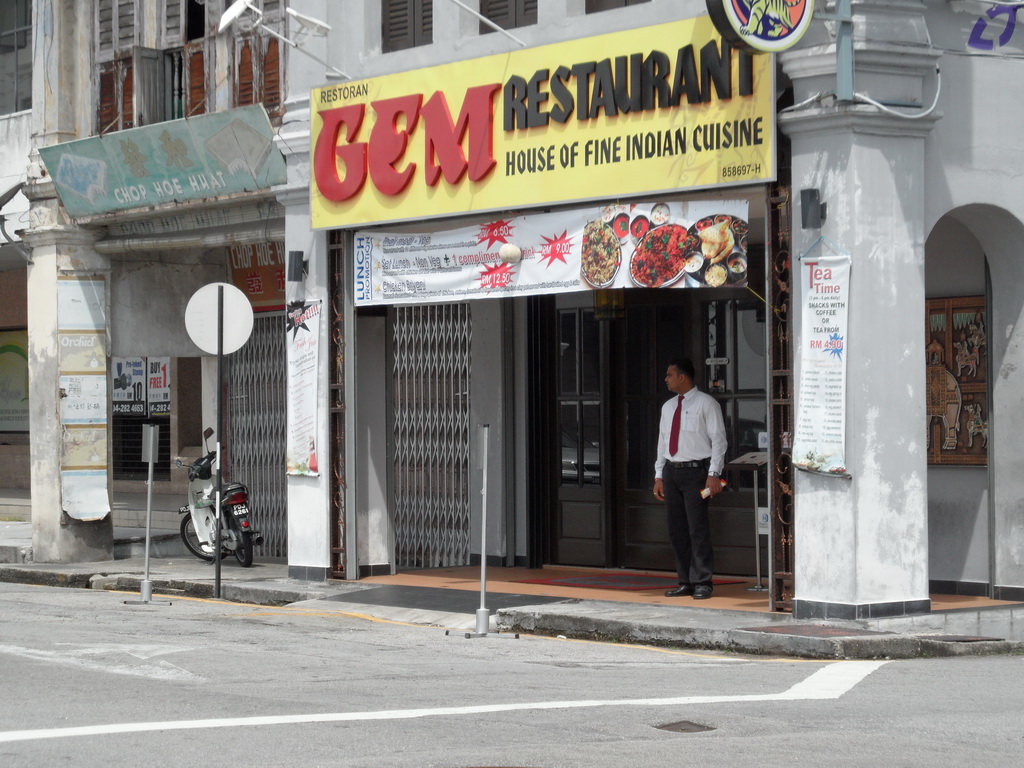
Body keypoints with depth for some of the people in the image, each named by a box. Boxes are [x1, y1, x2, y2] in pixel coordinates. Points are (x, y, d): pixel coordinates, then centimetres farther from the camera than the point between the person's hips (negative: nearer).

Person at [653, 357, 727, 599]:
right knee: (677, 530, 7)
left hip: (695, 471, -7)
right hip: (671, 471, 7)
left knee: (698, 528, -7)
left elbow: (718, 440, -6)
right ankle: (686, 582, 13)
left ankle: (702, 582, -2)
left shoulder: (706, 404, -3)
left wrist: (714, 474, -14)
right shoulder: (668, 407, 17)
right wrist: (659, 476, 13)